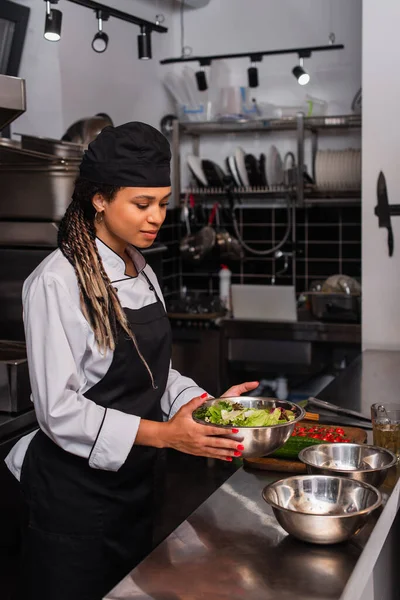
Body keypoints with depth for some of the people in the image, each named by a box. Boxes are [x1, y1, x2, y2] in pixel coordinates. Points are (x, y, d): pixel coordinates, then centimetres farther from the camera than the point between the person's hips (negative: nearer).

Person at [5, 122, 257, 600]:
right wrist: (162, 434, -28)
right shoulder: (57, 282, -19)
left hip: (134, 484, 8)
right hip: (75, 492, -8)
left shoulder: (142, 273, 6)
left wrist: (208, 403, -4)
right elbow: (59, 410, -23)